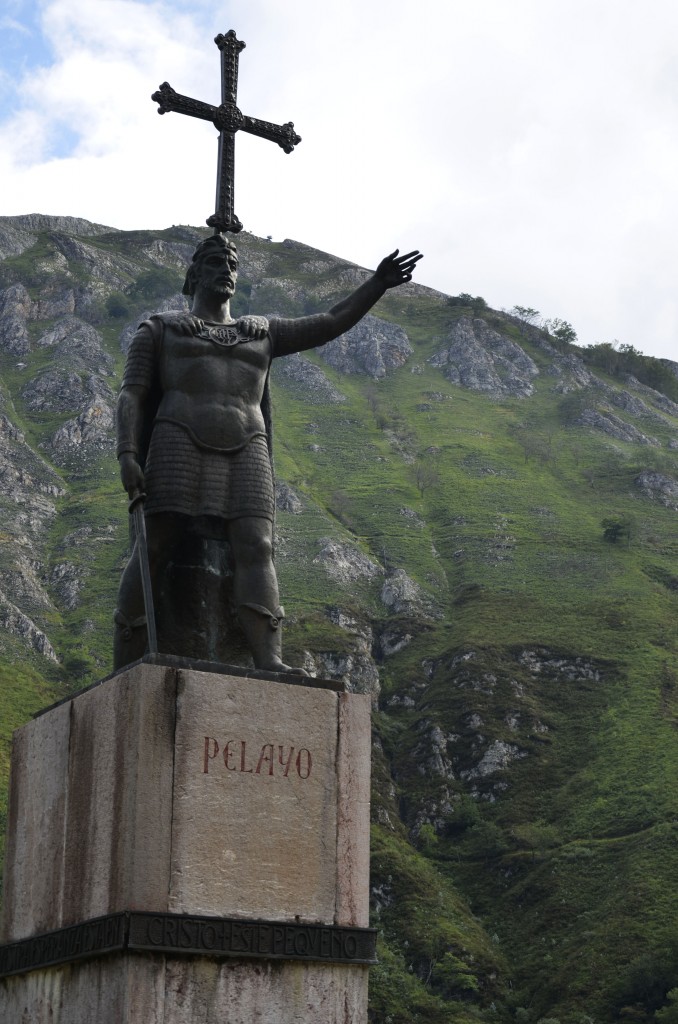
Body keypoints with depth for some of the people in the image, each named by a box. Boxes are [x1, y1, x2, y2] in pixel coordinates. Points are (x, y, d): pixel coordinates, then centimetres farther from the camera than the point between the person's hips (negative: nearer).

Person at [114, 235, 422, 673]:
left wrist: (378, 284, 8)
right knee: (153, 552, -14)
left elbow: (331, 325, 21)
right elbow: (131, 396, 4)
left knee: (256, 549, -19)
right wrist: (127, 455, -13)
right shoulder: (158, 331, 16)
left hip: (243, 458, 3)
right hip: (180, 451, -3)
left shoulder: (261, 334, 27)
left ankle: (270, 664, -35)